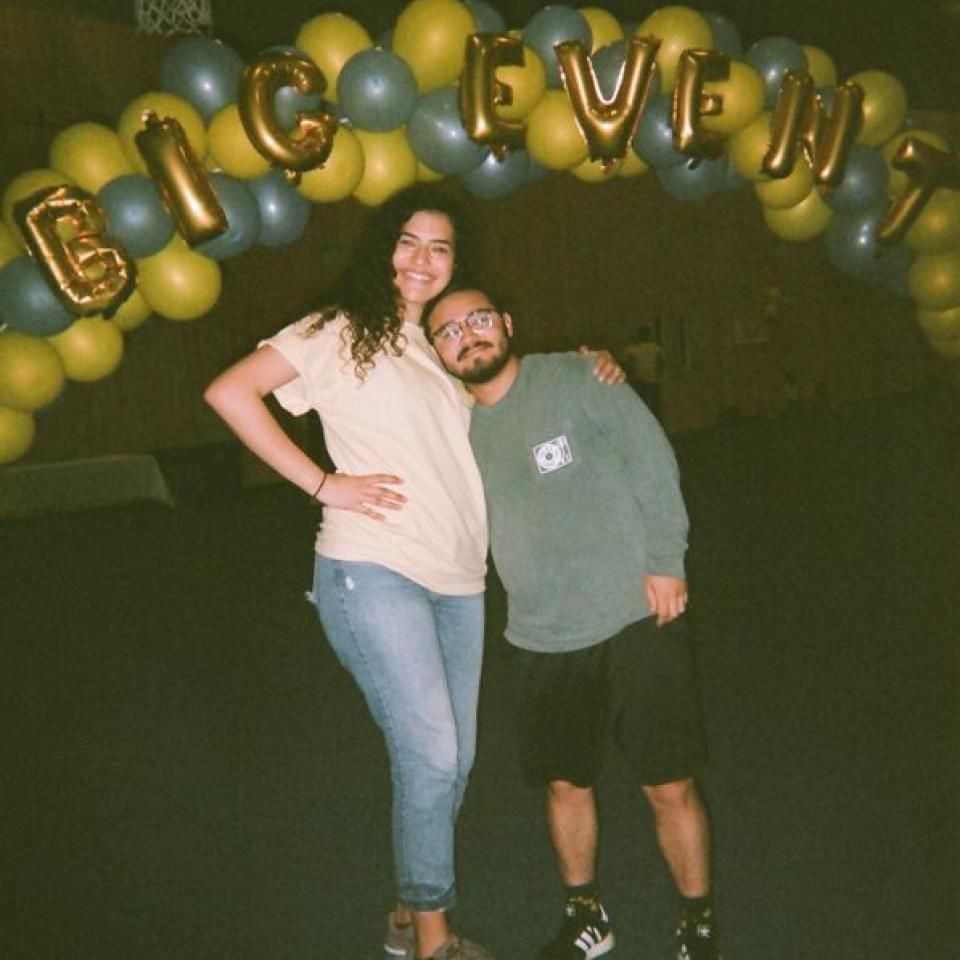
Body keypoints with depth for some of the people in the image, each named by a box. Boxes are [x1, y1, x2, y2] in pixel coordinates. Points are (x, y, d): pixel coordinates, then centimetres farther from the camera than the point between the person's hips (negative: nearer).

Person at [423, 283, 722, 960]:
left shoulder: (576, 378, -4)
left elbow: (652, 461, -7)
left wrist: (665, 559, -11)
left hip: (635, 620, -4)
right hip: (541, 642, 4)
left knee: (670, 787, 2)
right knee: (565, 784, 15)